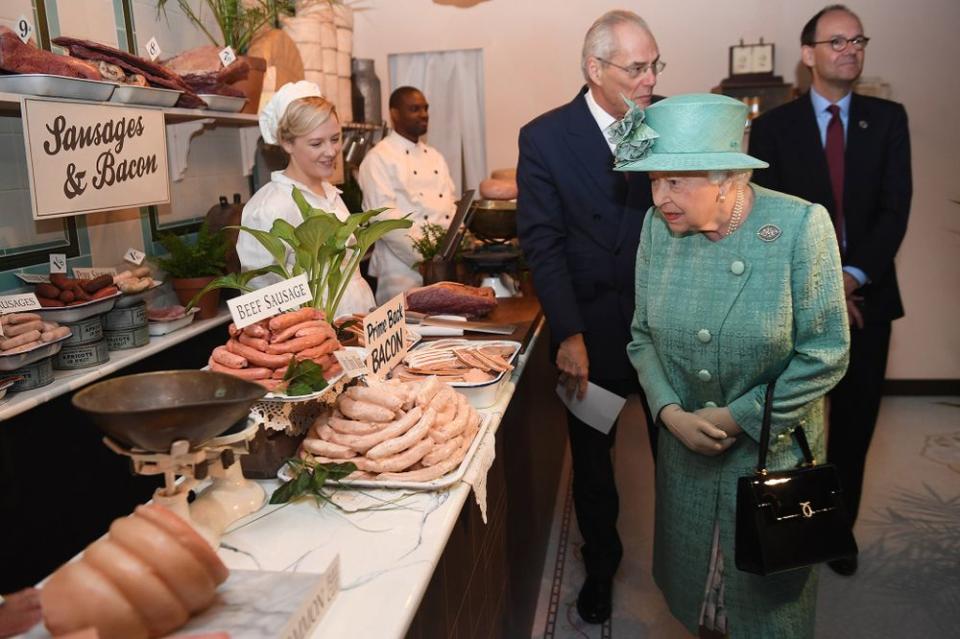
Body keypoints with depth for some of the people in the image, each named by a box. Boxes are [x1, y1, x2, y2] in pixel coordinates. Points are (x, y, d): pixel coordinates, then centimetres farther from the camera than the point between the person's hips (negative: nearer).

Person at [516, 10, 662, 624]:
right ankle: (601, 562, 39)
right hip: (593, 328, -1)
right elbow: (542, 243, -10)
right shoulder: (545, 137, -8)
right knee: (592, 457, 16)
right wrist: (568, 335, -14)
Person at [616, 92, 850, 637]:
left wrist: (737, 417, -17)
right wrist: (670, 412, -13)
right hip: (686, 443, 3)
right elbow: (644, 334, 0)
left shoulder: (801, 226, -20)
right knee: (690, 574, 22)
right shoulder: (658, 226, -9)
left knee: (767, 588, 17)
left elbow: (826, 354, -17)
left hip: (774, 446, -3)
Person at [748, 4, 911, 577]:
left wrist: (854, 275, -18)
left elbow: (896, 206, -4)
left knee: (855, 423, 11)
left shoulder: (888, 119, 6)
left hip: (866, 295, 2)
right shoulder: (774, 126, 0)